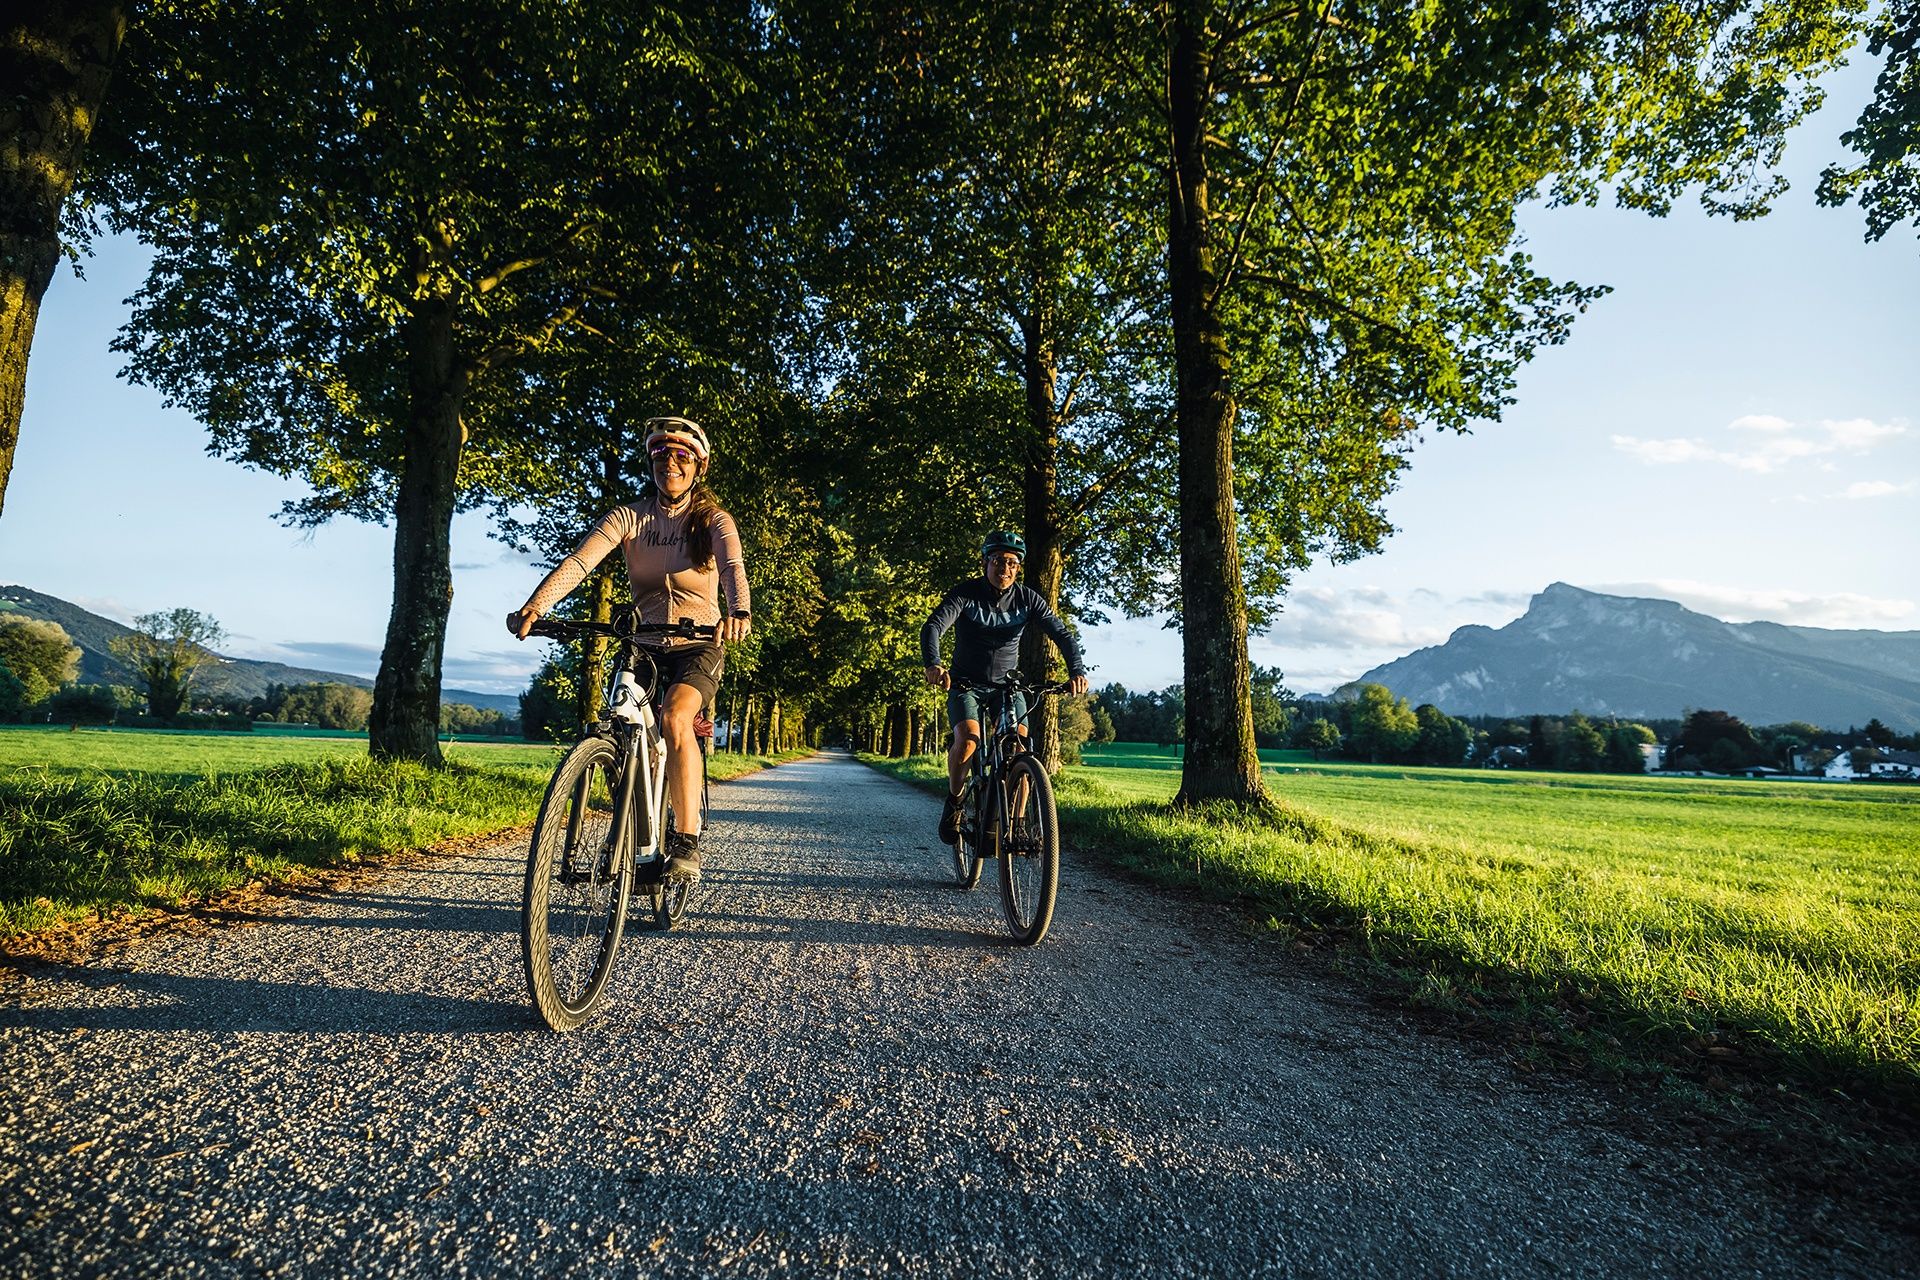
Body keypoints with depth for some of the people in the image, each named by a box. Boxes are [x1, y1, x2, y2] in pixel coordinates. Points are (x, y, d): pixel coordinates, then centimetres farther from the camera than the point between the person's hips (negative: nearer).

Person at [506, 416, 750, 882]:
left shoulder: (713, 521, -7)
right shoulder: (629, 517, -3)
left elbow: (733, 567, -28)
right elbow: (578, 561, -19)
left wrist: (739, 611, -51)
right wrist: (534, 606, -37)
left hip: (698, 648, -3)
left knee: (674, 717, -30)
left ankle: (687, 842, -23)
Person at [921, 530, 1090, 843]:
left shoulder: (1027, 598, -7)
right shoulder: (966, 593, -14)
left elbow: (1061, 633, -14)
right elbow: (933, 626, -28)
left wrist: (1077, 670, -32)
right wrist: (933, 665, -48)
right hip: (966, 684, -2)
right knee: (968, 739, -27)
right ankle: (954, 802, -1)